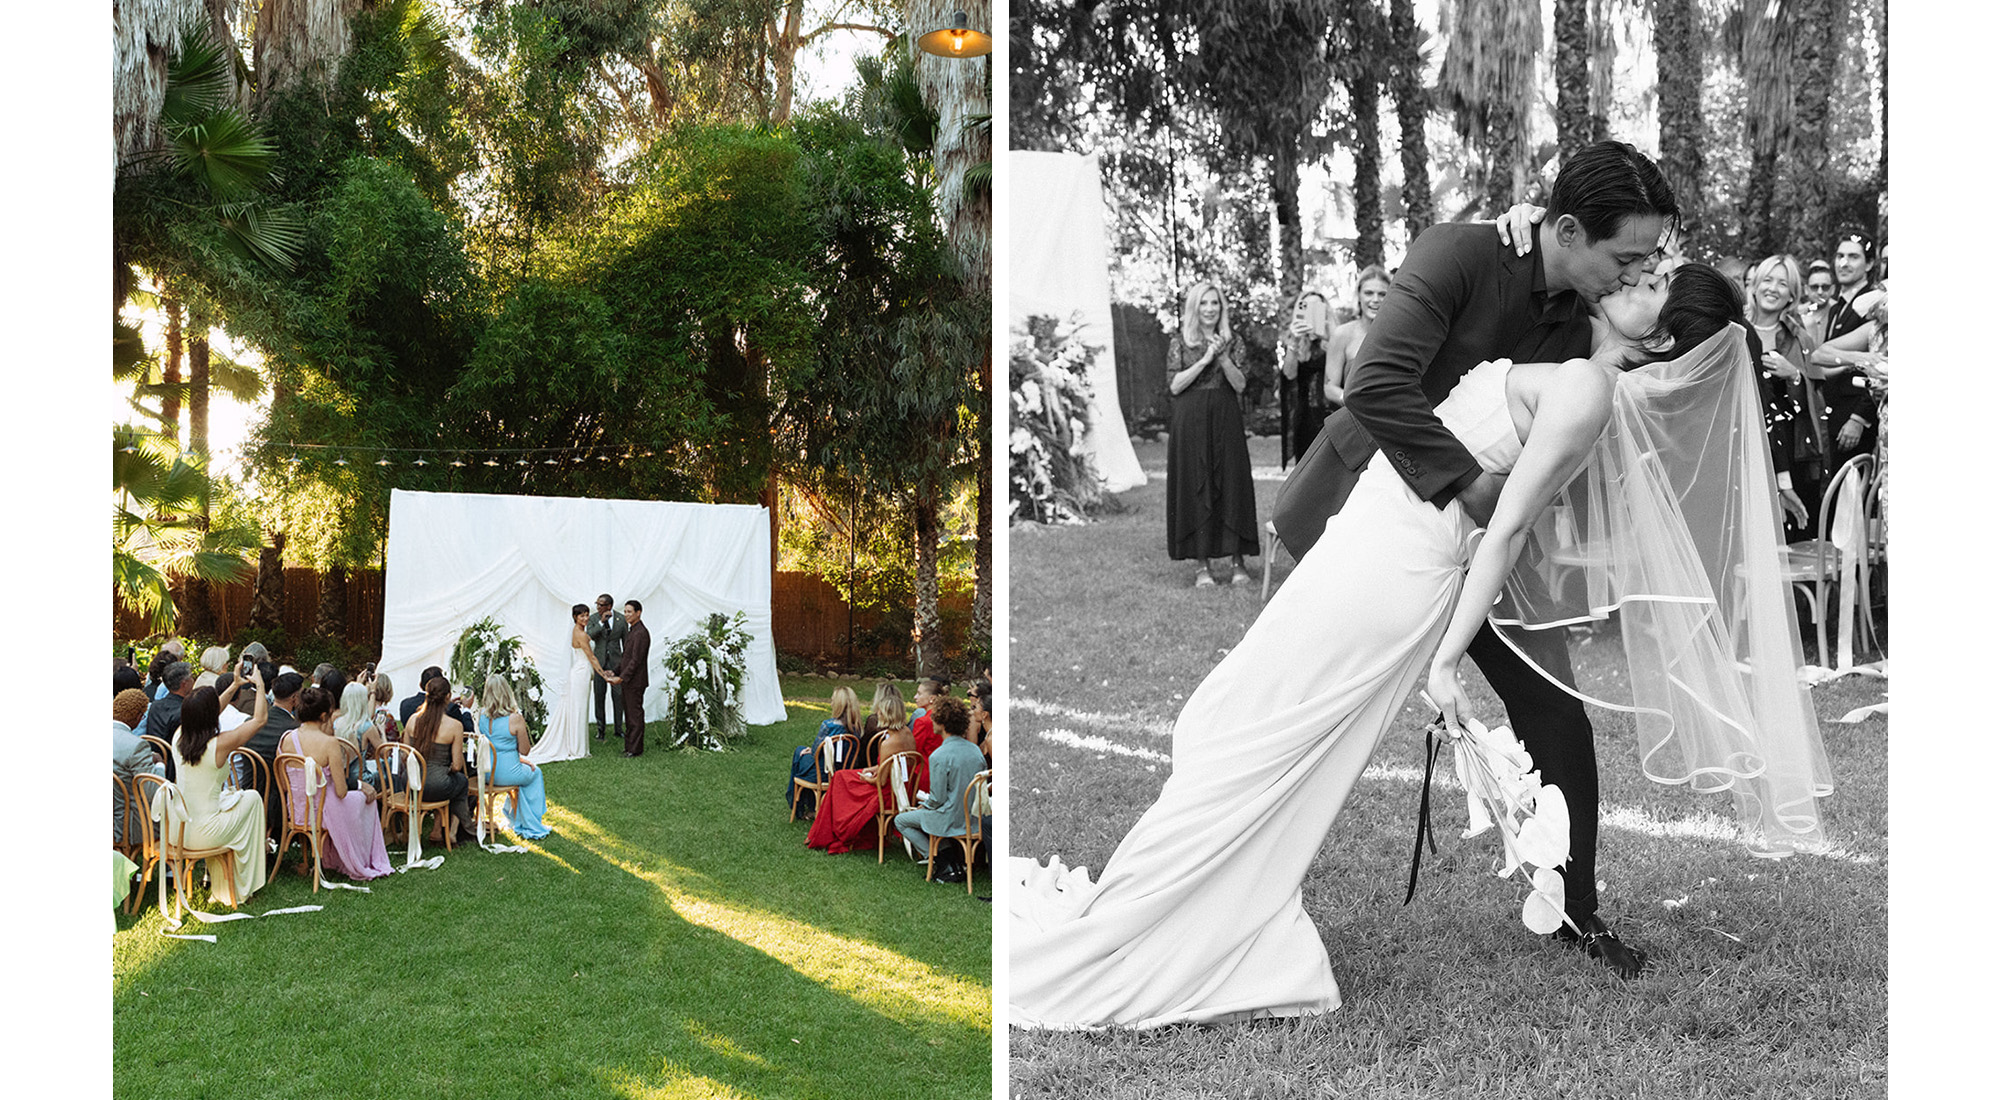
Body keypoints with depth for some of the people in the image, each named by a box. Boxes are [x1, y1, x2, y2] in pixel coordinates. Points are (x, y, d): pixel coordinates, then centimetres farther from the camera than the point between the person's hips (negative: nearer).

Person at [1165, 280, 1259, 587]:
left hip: (1225, 420, 1)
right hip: (1191, 421, -1)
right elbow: (1174, 385, -4)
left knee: (1232, 484, -2)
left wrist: (1223, 357, -14)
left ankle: (1237, 561, 2)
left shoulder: (1233, 342, 8)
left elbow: (1239, 385, 0)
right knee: (1196, 487, -2)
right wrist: (1205, 359, -12)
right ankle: (1203, 564, 2)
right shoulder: (1180, 342, 5)